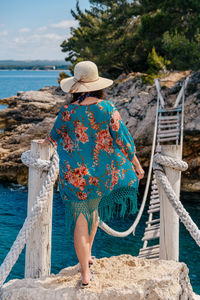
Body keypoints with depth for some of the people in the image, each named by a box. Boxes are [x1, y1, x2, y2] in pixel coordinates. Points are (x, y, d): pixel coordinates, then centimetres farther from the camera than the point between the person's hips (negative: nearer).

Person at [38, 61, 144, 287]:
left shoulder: (67, 112, -8)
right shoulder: (107, 108, -9)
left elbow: (54, 136, 11)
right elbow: (122, 138, -5)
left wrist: (45, 142, 35)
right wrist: (136, 164, 6)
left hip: (75, 173, -1)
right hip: (103, 170, 2)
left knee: (81, 219, 4)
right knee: (93, 208, 27)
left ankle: (85, 272, 3)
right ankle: (88, 253, 36)